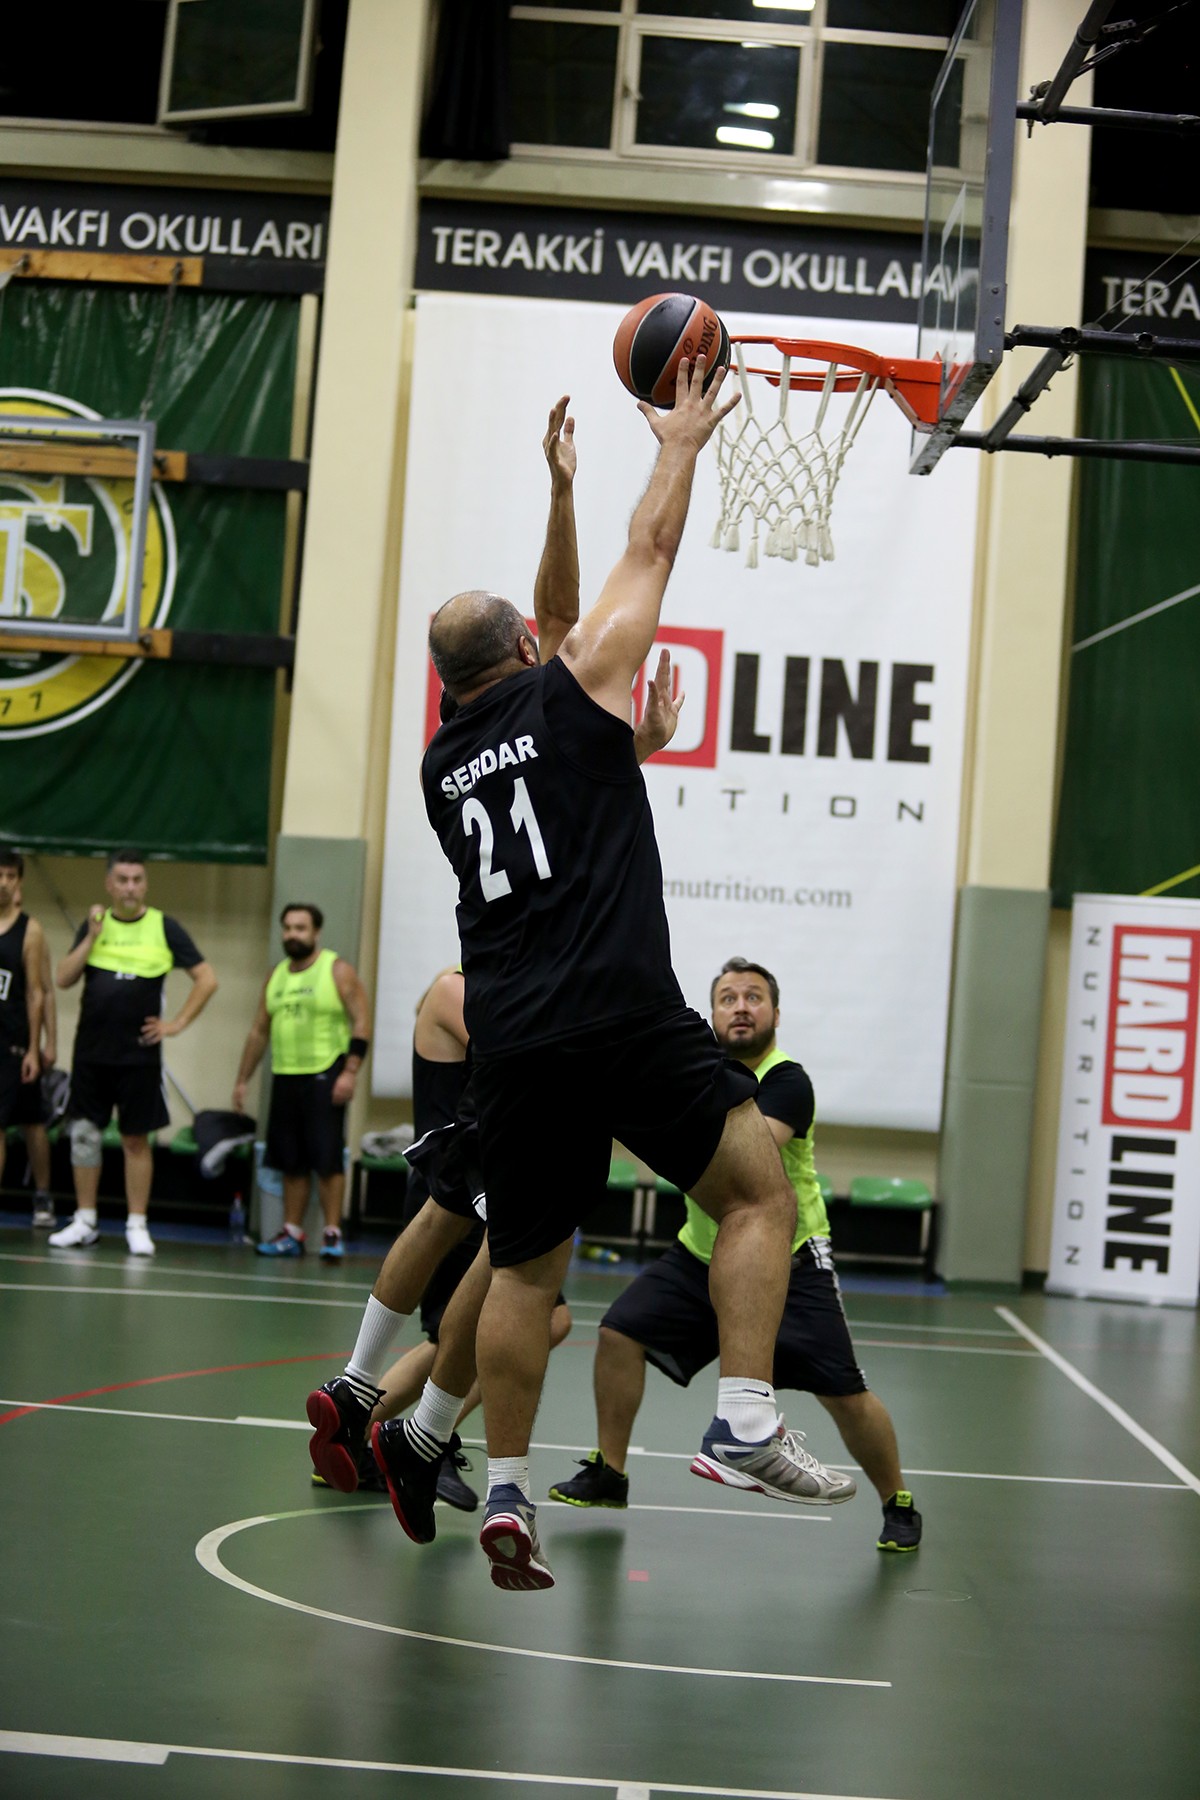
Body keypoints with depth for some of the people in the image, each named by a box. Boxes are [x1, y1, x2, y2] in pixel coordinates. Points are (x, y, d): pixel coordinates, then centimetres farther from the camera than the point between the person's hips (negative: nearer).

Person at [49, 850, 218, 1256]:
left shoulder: (164, 927, -2)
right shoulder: (94, 923, 7)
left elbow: (207, 980, -1)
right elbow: (64, 979, 0)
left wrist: (178, 1023, -6)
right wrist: (92, 937, -9)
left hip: (139, 1053, -3)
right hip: (90, 1050, 3)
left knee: (136, 1139, 2)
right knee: (84, 1132, 5)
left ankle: (137, 1226, 7)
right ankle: (84, 1222, 15)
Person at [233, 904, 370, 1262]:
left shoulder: (338, 970, -2)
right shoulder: (276, 976, 15)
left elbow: (361, 1022, -8)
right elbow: (259, 1031, 20)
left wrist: (350, 1071, -17)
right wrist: (242, 1079, 16)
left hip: (324, 1076, -6)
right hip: (285, 1076, 6)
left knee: (327, 1160, -8)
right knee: (291, 1162, 8)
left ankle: (332, 1234, -4)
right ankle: (291, 1233, 13)